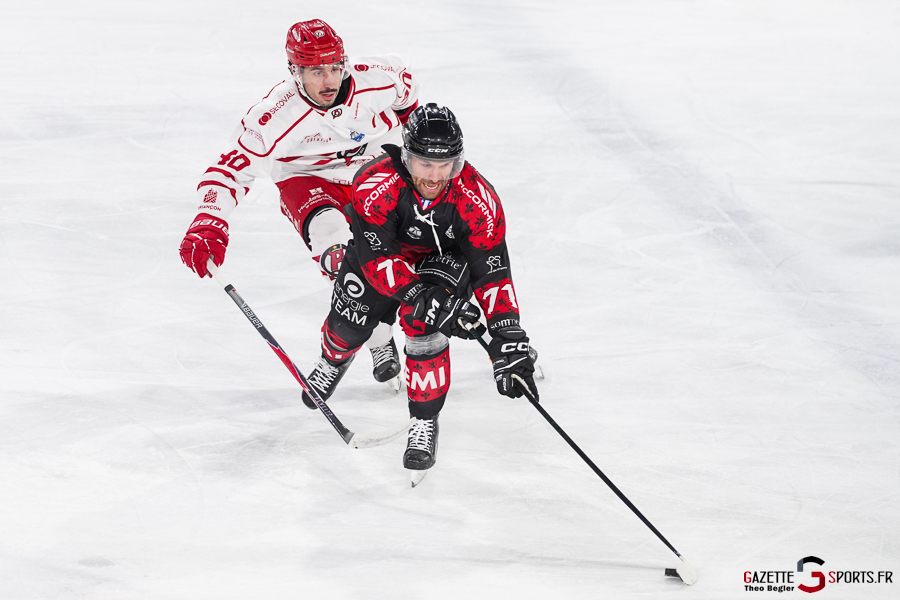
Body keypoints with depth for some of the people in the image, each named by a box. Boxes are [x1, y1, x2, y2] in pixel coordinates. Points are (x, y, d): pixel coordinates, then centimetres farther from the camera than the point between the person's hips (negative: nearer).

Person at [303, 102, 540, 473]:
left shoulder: (478, 199, -35)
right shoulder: (375, 184, -38)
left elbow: (492, 274, -32)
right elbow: (376, 258, -36)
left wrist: (509, 343, -38)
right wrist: (424, 299, -46)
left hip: (445, 256, -1)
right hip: (382, 245, 1)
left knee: (424, 324, -25)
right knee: (349, 323, 3)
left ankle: (425, 422, -6)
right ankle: (334, 359, 44)